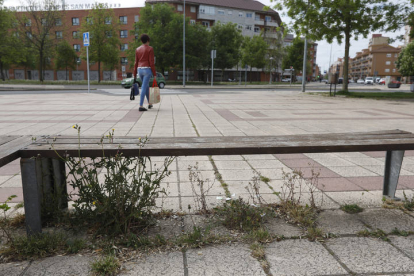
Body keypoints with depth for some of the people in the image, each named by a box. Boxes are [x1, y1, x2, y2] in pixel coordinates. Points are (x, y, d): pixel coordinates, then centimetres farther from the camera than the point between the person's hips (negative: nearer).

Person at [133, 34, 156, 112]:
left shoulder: (137, 49, 12)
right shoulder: (150, 48, -5)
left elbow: (136, 63, 11)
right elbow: (151, 62, -11)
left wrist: (134, 75, 13)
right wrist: (154, 74, -7)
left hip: (140, 70, 6)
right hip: (147, 70, -6)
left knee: (146, 86, 21)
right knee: (144, 88, -9)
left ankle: (149, 104, 31)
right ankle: (141, 106, -13)